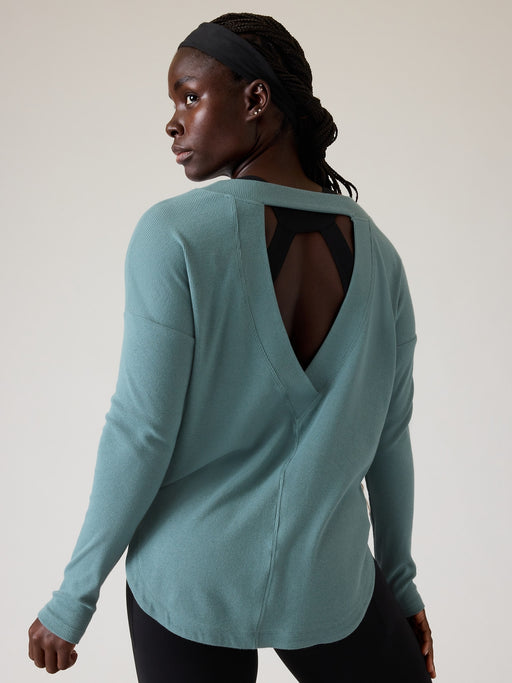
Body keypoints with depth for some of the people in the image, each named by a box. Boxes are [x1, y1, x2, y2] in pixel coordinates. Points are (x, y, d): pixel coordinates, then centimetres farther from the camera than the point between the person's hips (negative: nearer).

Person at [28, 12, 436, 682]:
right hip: (327, 583, 3)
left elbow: (142, 432, -17)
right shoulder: (376, 251, -4)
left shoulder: (175, 234, -16)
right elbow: (388, 436, 2)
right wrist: (400, 579, 14)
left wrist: (73, 597, -5)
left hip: (190, 582, -2)